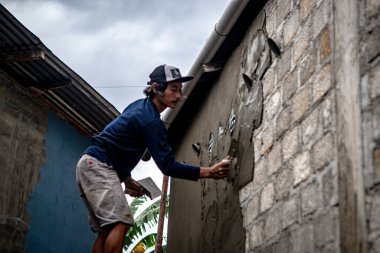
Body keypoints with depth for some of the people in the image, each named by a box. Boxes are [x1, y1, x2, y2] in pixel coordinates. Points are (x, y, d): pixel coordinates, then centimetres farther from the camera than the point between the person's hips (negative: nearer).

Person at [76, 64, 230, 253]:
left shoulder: (140, 106, 14)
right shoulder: (151, 120, -16)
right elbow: (168, 166, -20)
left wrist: (127, 179, 20)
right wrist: (209, 172, -25)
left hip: (91, 164, 10)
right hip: (98, 166, -10)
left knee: (106, 229, 5)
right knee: (120, 222, -21)